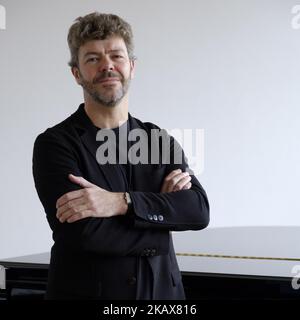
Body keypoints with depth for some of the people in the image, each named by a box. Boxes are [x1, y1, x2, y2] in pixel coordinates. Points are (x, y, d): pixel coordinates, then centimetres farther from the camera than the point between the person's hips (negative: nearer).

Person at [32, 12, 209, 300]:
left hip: (162, 290, 4)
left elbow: (199, 211, -11)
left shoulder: (161, 141, 3)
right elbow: (84, 233, -21)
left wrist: (120, 202, -24)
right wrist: (163, 205, -12)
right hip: (86, 290, -3)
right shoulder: (54, 144, -10)